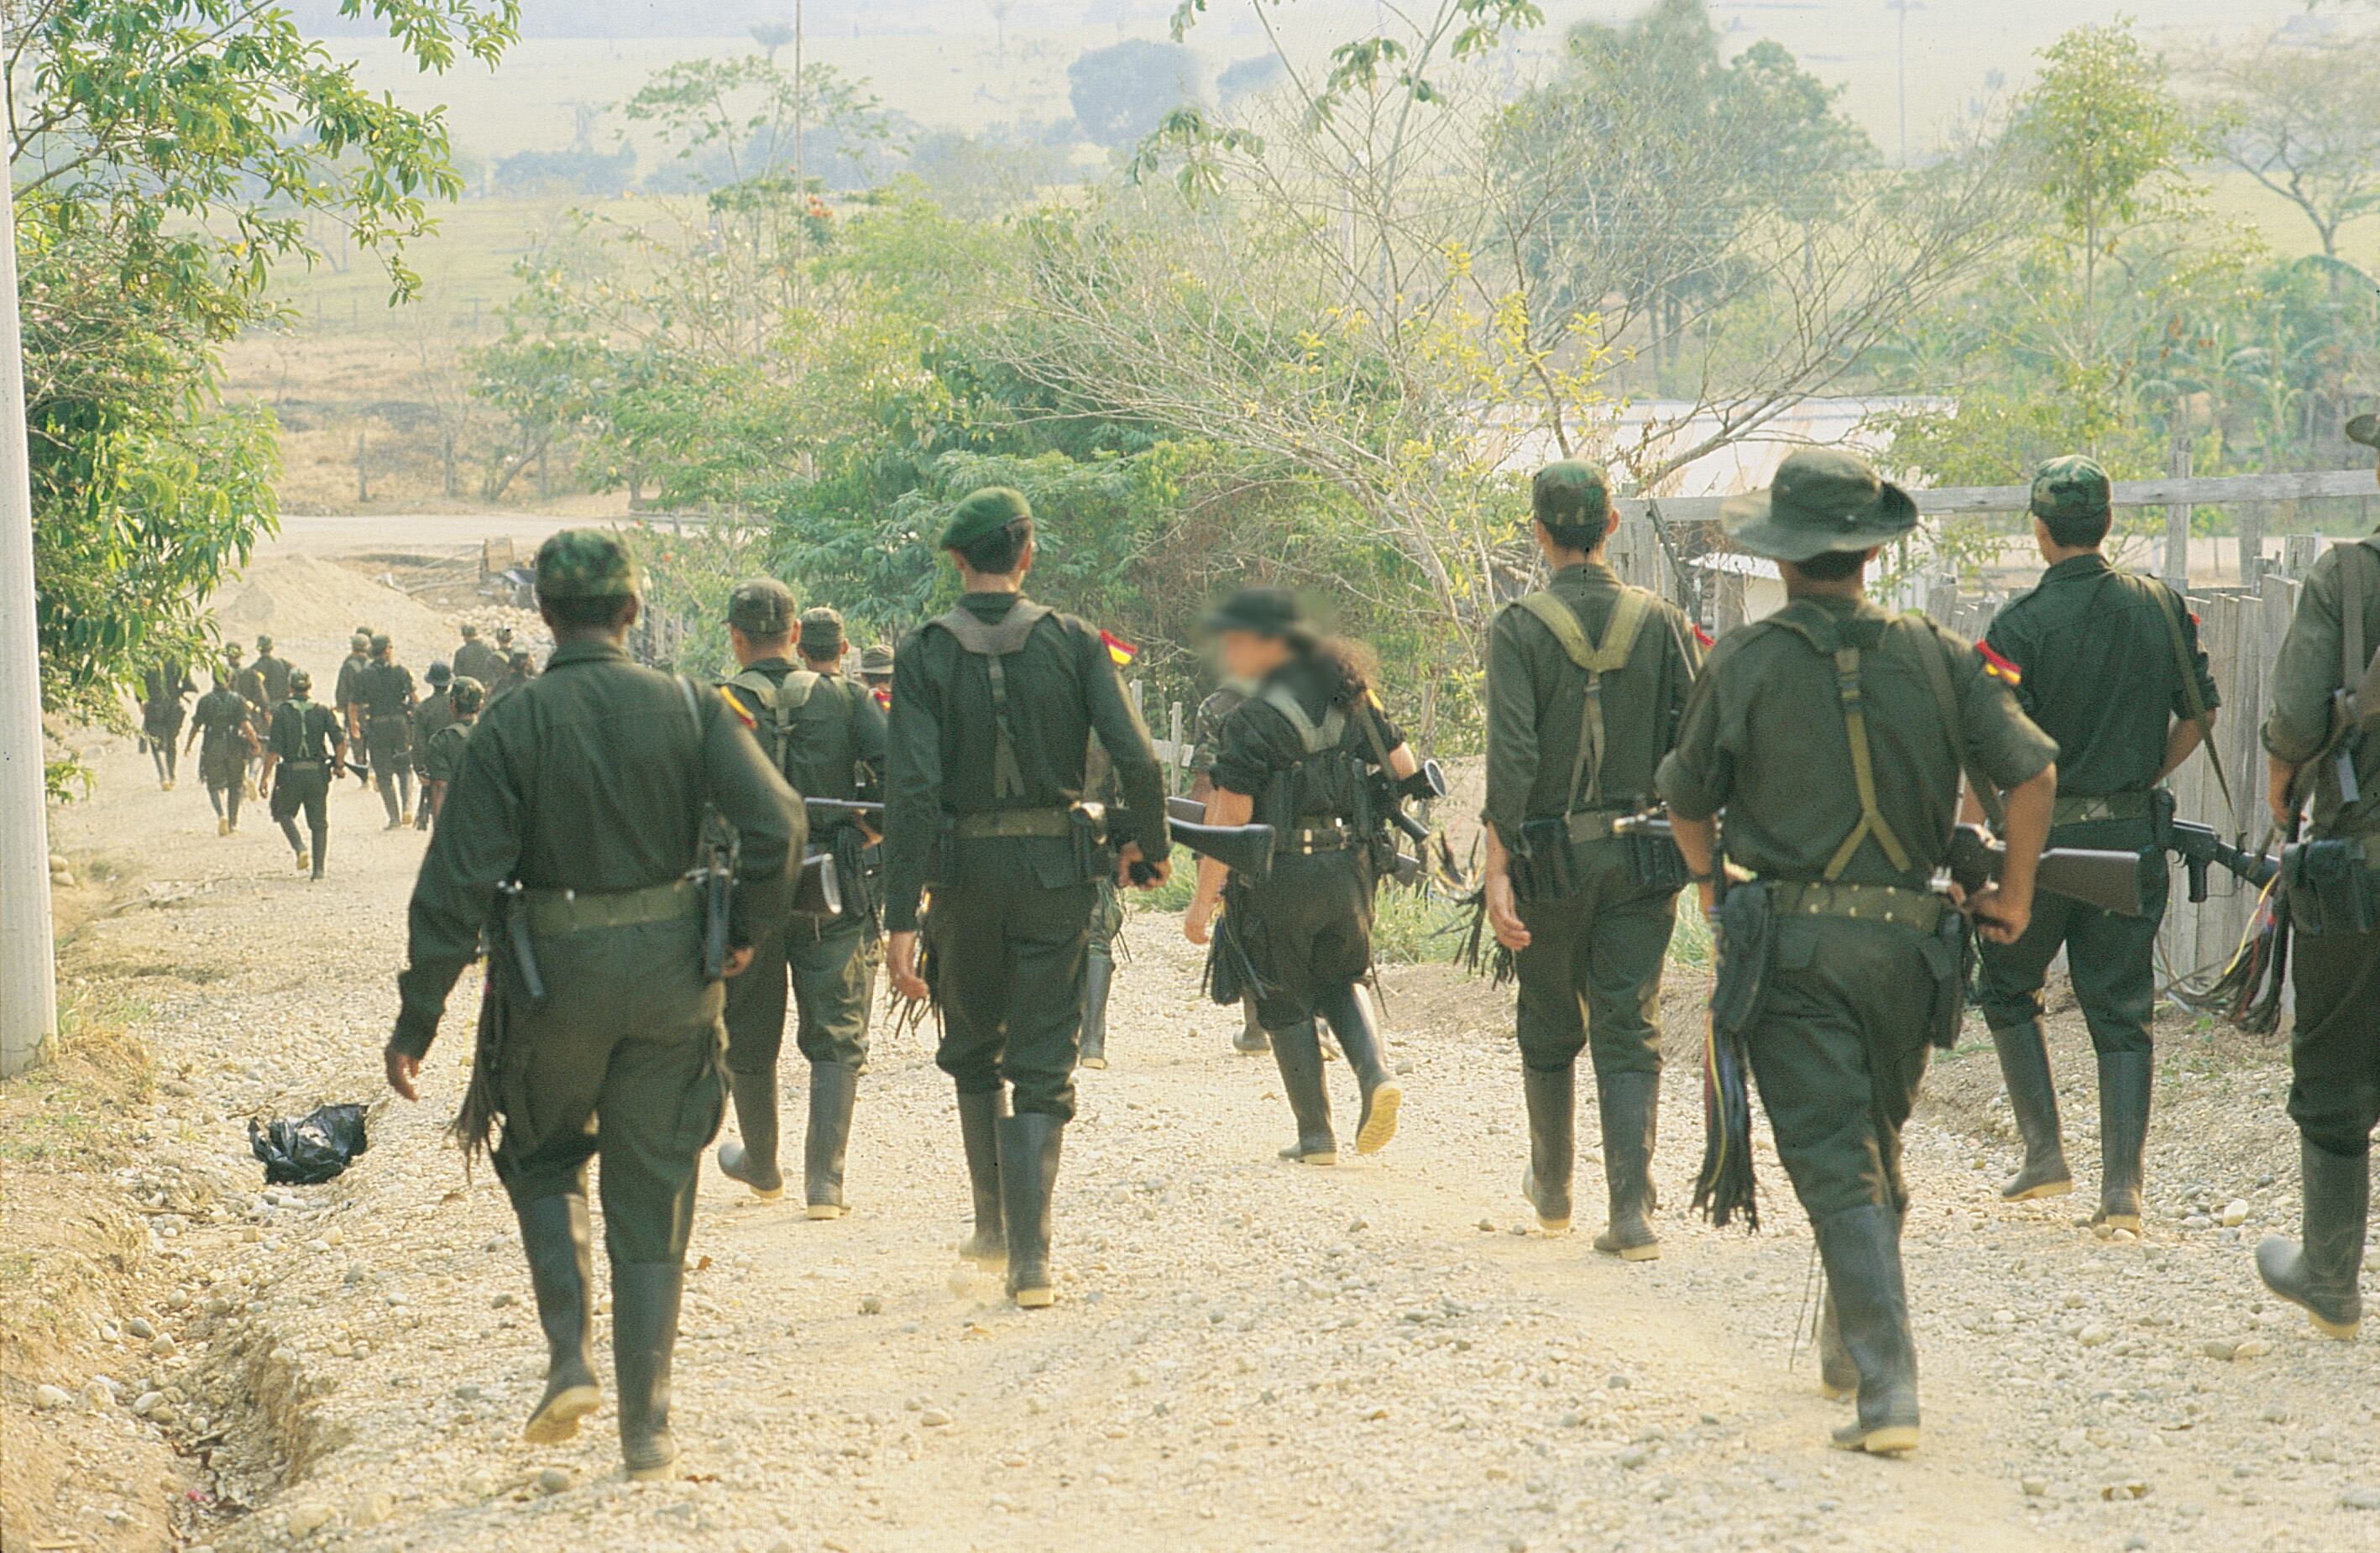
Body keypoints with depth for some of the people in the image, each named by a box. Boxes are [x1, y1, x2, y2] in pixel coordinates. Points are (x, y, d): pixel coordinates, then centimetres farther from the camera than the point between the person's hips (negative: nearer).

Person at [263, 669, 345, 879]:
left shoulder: (281, 712, -4)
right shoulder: (323, 711, 0)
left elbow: (274, 749, -9)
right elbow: (340, 740, -8)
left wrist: (266, 776, -3)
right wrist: (339, 765, 7)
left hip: (291, 774, -2)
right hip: (318, 773, 2)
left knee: (284, 813, 20)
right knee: (319, 822, 10)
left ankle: (300, 848, -4)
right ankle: (318, 868, 4)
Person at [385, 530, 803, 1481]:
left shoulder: (512, 727, -7)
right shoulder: (691, 708, -3)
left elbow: (456, 884, -10)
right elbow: (777, 824, -13)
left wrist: (416, 1020, -7)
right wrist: (748, 931, 4)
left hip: (552, 980, -1)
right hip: (671, 976, 1)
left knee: (544, 1159, 24)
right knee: (652, 1202, 10)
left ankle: (571, 1360, 7)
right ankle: (646, 1430, 11)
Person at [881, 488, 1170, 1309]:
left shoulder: (925, 653, -5)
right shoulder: (1073, 642, -3)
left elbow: (913, 788, -13)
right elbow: (1137, 759, -10)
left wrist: (902, 917, -13)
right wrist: (1150, 846, 9)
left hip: (964, 870, 0)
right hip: (1057, 868, 0)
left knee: (974, 1050, 21)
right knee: (1042, 1067, 5)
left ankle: (995, 1225, 30)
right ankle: (1029, 1256, -4)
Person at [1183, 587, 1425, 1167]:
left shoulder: (1253, 720, -15)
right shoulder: (1351, 697, 4)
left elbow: (1230, 817, -17)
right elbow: (1405, 769, 11)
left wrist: (1203, 900, -12)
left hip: (1279, 875, -5)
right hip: (1350, 866, 5)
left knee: (1286, 1000, 10)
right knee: (1340, 980, 24)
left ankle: (1316, 1134, 10)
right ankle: (1376, 1073, -1)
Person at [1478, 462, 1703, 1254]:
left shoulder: (1520, 628, -8)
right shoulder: (1662, 622, 0)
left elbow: (1511, 757, -16)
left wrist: (1498, 870, -17)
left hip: (1551, 860, -1)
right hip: (1641, 858, 1)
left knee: (1549, 1031, 15)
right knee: (1631, 1033, 3)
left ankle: (1552, 1189, 32)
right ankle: (1632, 1211, -8)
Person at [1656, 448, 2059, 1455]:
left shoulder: (1743, 662, -3)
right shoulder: (1936, 656, 1)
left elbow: (1688, 799, 7)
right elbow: (2032, 770, -5)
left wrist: (1712, 885, 27)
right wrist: (2014, 895, 9)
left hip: (1788, 944, -3)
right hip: (1907, 940, 3)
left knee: (1837, 1169, -3)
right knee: (1879, 1150, 21)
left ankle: (1888, 1393, -13)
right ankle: (1848, 1346, 36)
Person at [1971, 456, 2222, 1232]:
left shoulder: (2022, 622, -13)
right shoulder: (2161, 606, 2)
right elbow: (2200, 715, 9)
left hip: (2042, 834, -4)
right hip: (2134, 834, 4)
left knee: (2009, 988, 17)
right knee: (2122, 1010, 7)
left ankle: (2044, 1152, 12)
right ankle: (2122, 1188, -1)